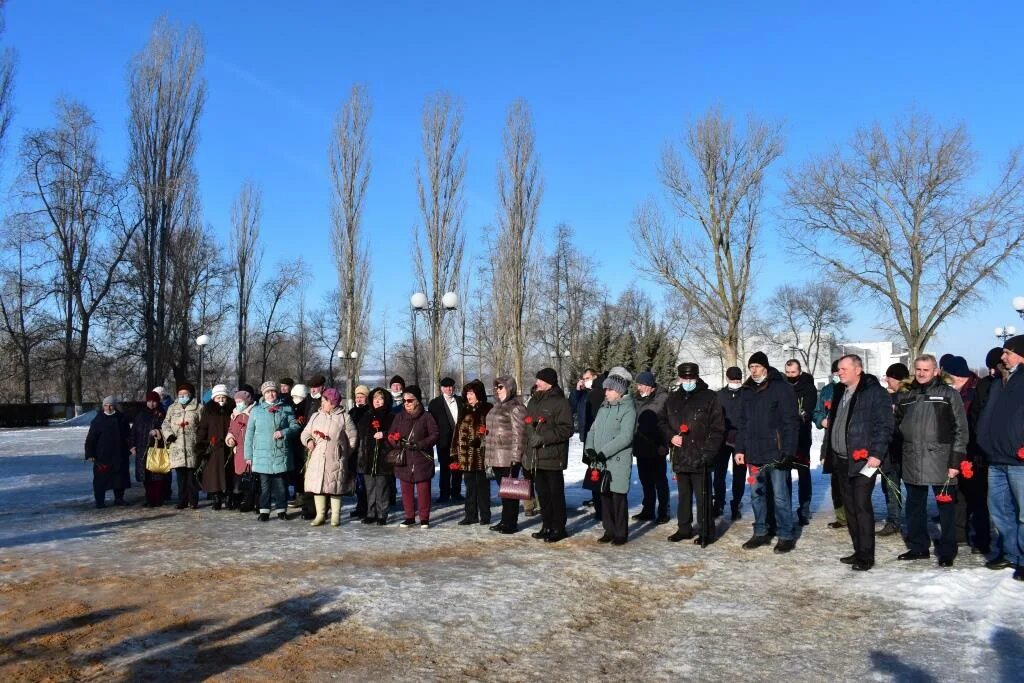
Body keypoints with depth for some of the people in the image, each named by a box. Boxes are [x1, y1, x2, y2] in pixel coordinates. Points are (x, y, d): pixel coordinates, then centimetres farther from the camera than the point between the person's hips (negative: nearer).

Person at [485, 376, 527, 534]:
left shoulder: (515, 407, -11)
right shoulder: (498, 406, 17)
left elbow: (519, 433, -16)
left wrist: (516, 456, -20)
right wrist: (489, 455, 21)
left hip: (508, 457, -9)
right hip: (496, 457, 9)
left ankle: (511, 523, 5)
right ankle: (505, 520, 22)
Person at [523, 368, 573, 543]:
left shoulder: (560, 402, -9)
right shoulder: (533, 401, 16)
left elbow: (566, 429, -16)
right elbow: (527, 428, 23)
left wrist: (543, 437, -21)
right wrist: (526, 451, 18)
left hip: (553, 457, -8)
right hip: (535, 457, 8)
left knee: (556, 493, 0)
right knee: (542, 494, 13)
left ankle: (558, 528, 10)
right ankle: (547, 526, 23)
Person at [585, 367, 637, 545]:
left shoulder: (628, 409, -9)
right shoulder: (604, 407, 13)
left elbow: (625, 437, -17)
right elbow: (593, 429, 15)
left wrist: (603, 452, -18)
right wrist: (589, 448, -3)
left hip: (618, 462, -6)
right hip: (600, 461, 7)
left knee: (618, 497, 0)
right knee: (604, 496, 11)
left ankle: (620, 534, 11)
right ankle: (609, 530, 23)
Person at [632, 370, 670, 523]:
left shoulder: (662, 398, -11)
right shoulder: (637, 399, 10)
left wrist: (663, 444, -18)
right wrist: (634, 442, 12)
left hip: (656, 447, -6)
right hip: (641, 446, 6)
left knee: (660, 480, 4)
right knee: (645, 480, 13)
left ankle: (663, 512, 12)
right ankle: (648, 510, 23)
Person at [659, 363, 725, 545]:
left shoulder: (709, 397, -4)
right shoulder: (673, 399, 12)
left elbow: (718, 428, -7)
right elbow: (662, 422, 19)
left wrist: (708, 452, -14)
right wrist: (671, 436, -1)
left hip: (700, 457, -5)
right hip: (679, 456, 5)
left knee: (702, 497, -2)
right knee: (684, 494, 15)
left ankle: (706, 532, 8)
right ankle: (684, 528, 26)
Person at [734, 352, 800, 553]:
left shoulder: (781, 388, -6)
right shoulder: (747, 392, 13)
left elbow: (791, 422, -10)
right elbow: (743, 423, 18)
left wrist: (787, 451, -16)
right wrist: (740, 449, 11)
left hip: (776, 452, -6)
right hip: (754, 454, 6)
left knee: (781, 496, 0)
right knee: (756, 495, 12)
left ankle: (786, 535, 11)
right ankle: (760, 533, 22)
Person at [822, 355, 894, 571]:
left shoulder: (875, 392, -9)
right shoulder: (839, 392, 16)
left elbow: (884, 426, -14)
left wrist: (876, 454, -20)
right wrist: (830, 452, 18)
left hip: (863, 461, -8)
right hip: (841, 461, 8)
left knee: (861, 507, -7)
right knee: (849, 507, 12)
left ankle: (866, 556, 1)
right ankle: (858, 551, 22)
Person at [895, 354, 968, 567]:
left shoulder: (949, 394, -1)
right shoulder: (905, 395, 11)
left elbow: (961, 429, -4)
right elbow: (896, 423, 21)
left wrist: (956, 460, -9)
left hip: (940, 461, -4)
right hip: (912, 462, 5)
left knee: (946, 507, 4)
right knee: (915, 507, 13)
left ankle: (947, 551, 14)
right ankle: (918, 547, 25)